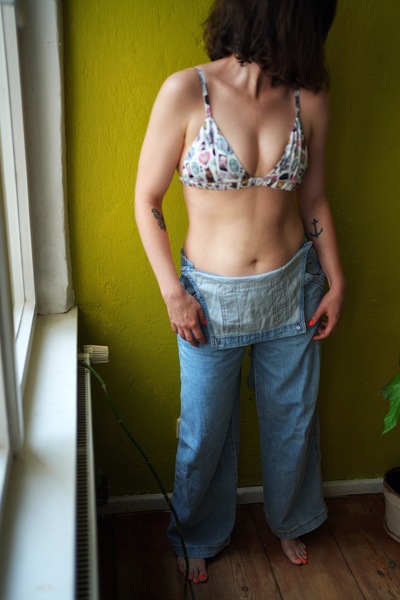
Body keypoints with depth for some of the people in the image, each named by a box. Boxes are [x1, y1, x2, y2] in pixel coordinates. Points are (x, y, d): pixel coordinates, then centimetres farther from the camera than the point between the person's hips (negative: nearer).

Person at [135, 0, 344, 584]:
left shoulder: (309, 99, -4)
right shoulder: (187, 91, -15)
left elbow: (314, 199, 7)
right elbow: (146, 200, -9)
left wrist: (335, 283, 5)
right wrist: (173, 293, -11)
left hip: (293, 289, 3)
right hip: (213, 297, -3)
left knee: (293, 419, 21)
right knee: (206, 432, 15)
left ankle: (290, 520, 50)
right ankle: (199, 536, 45)